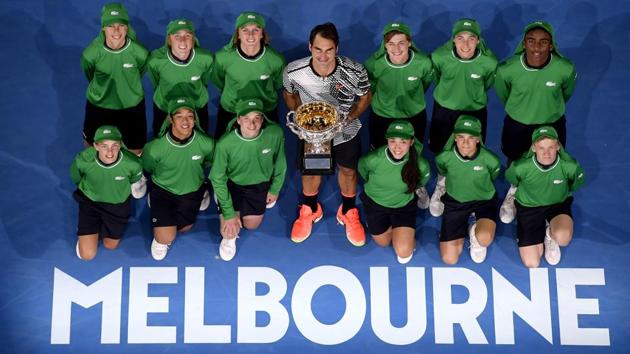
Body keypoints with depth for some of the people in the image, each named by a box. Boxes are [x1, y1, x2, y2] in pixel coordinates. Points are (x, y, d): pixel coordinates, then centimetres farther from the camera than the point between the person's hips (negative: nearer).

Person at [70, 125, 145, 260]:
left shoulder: (132, 164, -35)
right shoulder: (83, 160, -34)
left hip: (118, 204, 1)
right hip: (90, 202, -1)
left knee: (110, 245, 22)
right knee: (87, 254, 2)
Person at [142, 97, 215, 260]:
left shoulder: (206, 144, -27)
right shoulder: (155, 147, -31)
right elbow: (145, 170, -8)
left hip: (192, 191, 2)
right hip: (163, 190, -2)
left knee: (184, 227, 21)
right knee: (166, 238, -10)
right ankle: (160, 238, 26)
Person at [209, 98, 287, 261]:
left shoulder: (275, 134, -30)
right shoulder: (225, 143, -35)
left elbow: (280, 162, -7)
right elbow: (217, 179, -20)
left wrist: (275, 189, 5)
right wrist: (229, 213, -17)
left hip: (259, 183, 2)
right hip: (232, 182, -2)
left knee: (251, 225, 16)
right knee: (229, 231, -11)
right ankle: (229, 239, 28)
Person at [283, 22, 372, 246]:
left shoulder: (355, 72, -32)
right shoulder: (293, 72, -30)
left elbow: (365, 97, -10)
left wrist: (349, 117, -24)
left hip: (345, 132, 0)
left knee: (348, 170, 22)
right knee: (310, 171, 22)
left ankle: (348, 213, 51)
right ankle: (310, 210, 53)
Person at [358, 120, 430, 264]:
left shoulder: (420, 165, -32)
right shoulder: (374, 159, -34)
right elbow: (362, 167, -8)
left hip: (404, 205, 0)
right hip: (375, 202, 1)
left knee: (404, 253, -7)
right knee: (383, 243, 19)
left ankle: (409, 235, 25)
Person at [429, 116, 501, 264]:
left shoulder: (490, 160, -25)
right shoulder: (444, 158, -22)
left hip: (484, 200, -1)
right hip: (455, 202, 1)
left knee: (484, 239, -34)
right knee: (449, 259, -2)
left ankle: (475, 231, 5)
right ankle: (463, 230, 28)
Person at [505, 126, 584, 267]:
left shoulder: (569, 165, -28)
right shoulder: (521, 167, -30)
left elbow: (575, 184, -2)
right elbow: (511, 179, -3)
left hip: (558, 204, 0)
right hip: (529, 206, 0)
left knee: (563, 238, -34)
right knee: (531, 263, -5)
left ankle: (550, 235, 5)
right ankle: (540, 234, 26)